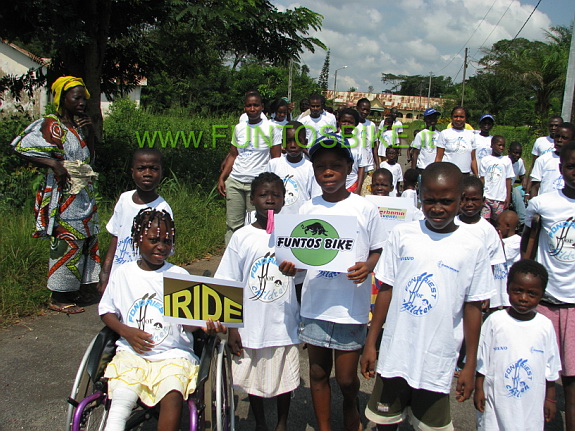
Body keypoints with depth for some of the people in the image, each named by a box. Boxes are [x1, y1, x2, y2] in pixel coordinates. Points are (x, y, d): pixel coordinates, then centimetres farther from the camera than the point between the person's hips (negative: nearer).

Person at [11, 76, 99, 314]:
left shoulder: (79, 125, 14)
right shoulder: (52, 125, -9)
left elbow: (89, 157, 17)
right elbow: (22, 148, -16)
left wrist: (89, 134, 3)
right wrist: (54, 164, -20)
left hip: (85, 193, 8)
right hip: (64, 193, -8)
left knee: (86, 240, 10)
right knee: (67, 241, -5)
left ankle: (83, 290, 21)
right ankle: (59, 297, 6)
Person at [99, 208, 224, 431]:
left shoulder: (179, 275, 2)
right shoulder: (123, 273, 6)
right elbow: (106, 311, 13)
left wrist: (204, 324, -22)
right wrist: (126, 331, -6)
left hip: (173, 354, -1)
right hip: (132, 352, 1)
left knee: (173, 397, -28)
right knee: (120, 405, -23)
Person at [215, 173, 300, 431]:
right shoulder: (242, 237, -4)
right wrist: (231, 328, -3)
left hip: (284, 325, 0)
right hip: (251, 326, 0)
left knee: (284, 378, 14)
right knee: (253, 379, 15)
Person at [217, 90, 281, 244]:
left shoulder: (270, 128, 0)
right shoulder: (238, 128, 11)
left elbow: (276, 159, -1)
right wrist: (222, 178, 7)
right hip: (234, 182, 4)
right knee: (233, 224, 3)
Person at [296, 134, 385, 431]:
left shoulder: (364, 209, -6)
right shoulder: (307, 209, 1)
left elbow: (378, 250, 1)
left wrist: (367, 266, -19)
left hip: (351, 307, -3)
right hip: (315, 304, 3)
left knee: (346, 378, 7)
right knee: (318, 373, 15)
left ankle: (351, 407, 39)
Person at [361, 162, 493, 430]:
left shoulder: (473, 248, -4)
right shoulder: (402, 234, -2)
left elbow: (472, 308, 0)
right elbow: (386, 290, 2)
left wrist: (470, 365, 2)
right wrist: (370, 343, 3)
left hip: (437, 360, -1)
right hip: (394, 354, 1)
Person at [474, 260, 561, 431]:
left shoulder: (545, 325, -2)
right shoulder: (495, 321, -7)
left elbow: (551, 368, 7)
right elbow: (482, 360, -1)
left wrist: (550, 399, 10)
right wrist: (478, 389, -1)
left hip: (532, 403, 1)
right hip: (496, 400, -1)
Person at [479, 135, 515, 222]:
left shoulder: (507, 161, 6)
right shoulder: (485, 160, 4)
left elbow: (508, 180, 7)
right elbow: (482, 178, 5)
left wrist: (508, 197, 2)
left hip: (500, 198, 1)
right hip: (486, 196, -1)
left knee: (496, 222, 4)